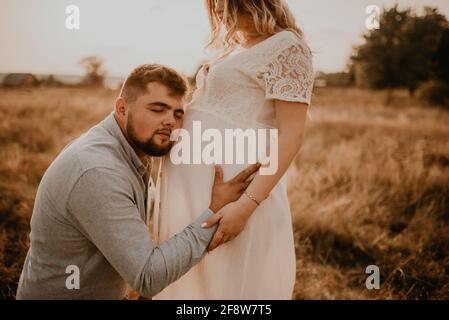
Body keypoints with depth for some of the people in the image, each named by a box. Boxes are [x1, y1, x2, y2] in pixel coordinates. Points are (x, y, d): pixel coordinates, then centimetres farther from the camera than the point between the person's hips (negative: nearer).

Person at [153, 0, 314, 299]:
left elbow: (291, 134, -16)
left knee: (229, 285, 1)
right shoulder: (236, 48, 19)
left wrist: (247, 204, -23)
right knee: (194, 283, 16)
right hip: (194, 190, 9)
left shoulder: (286, 45, -7)